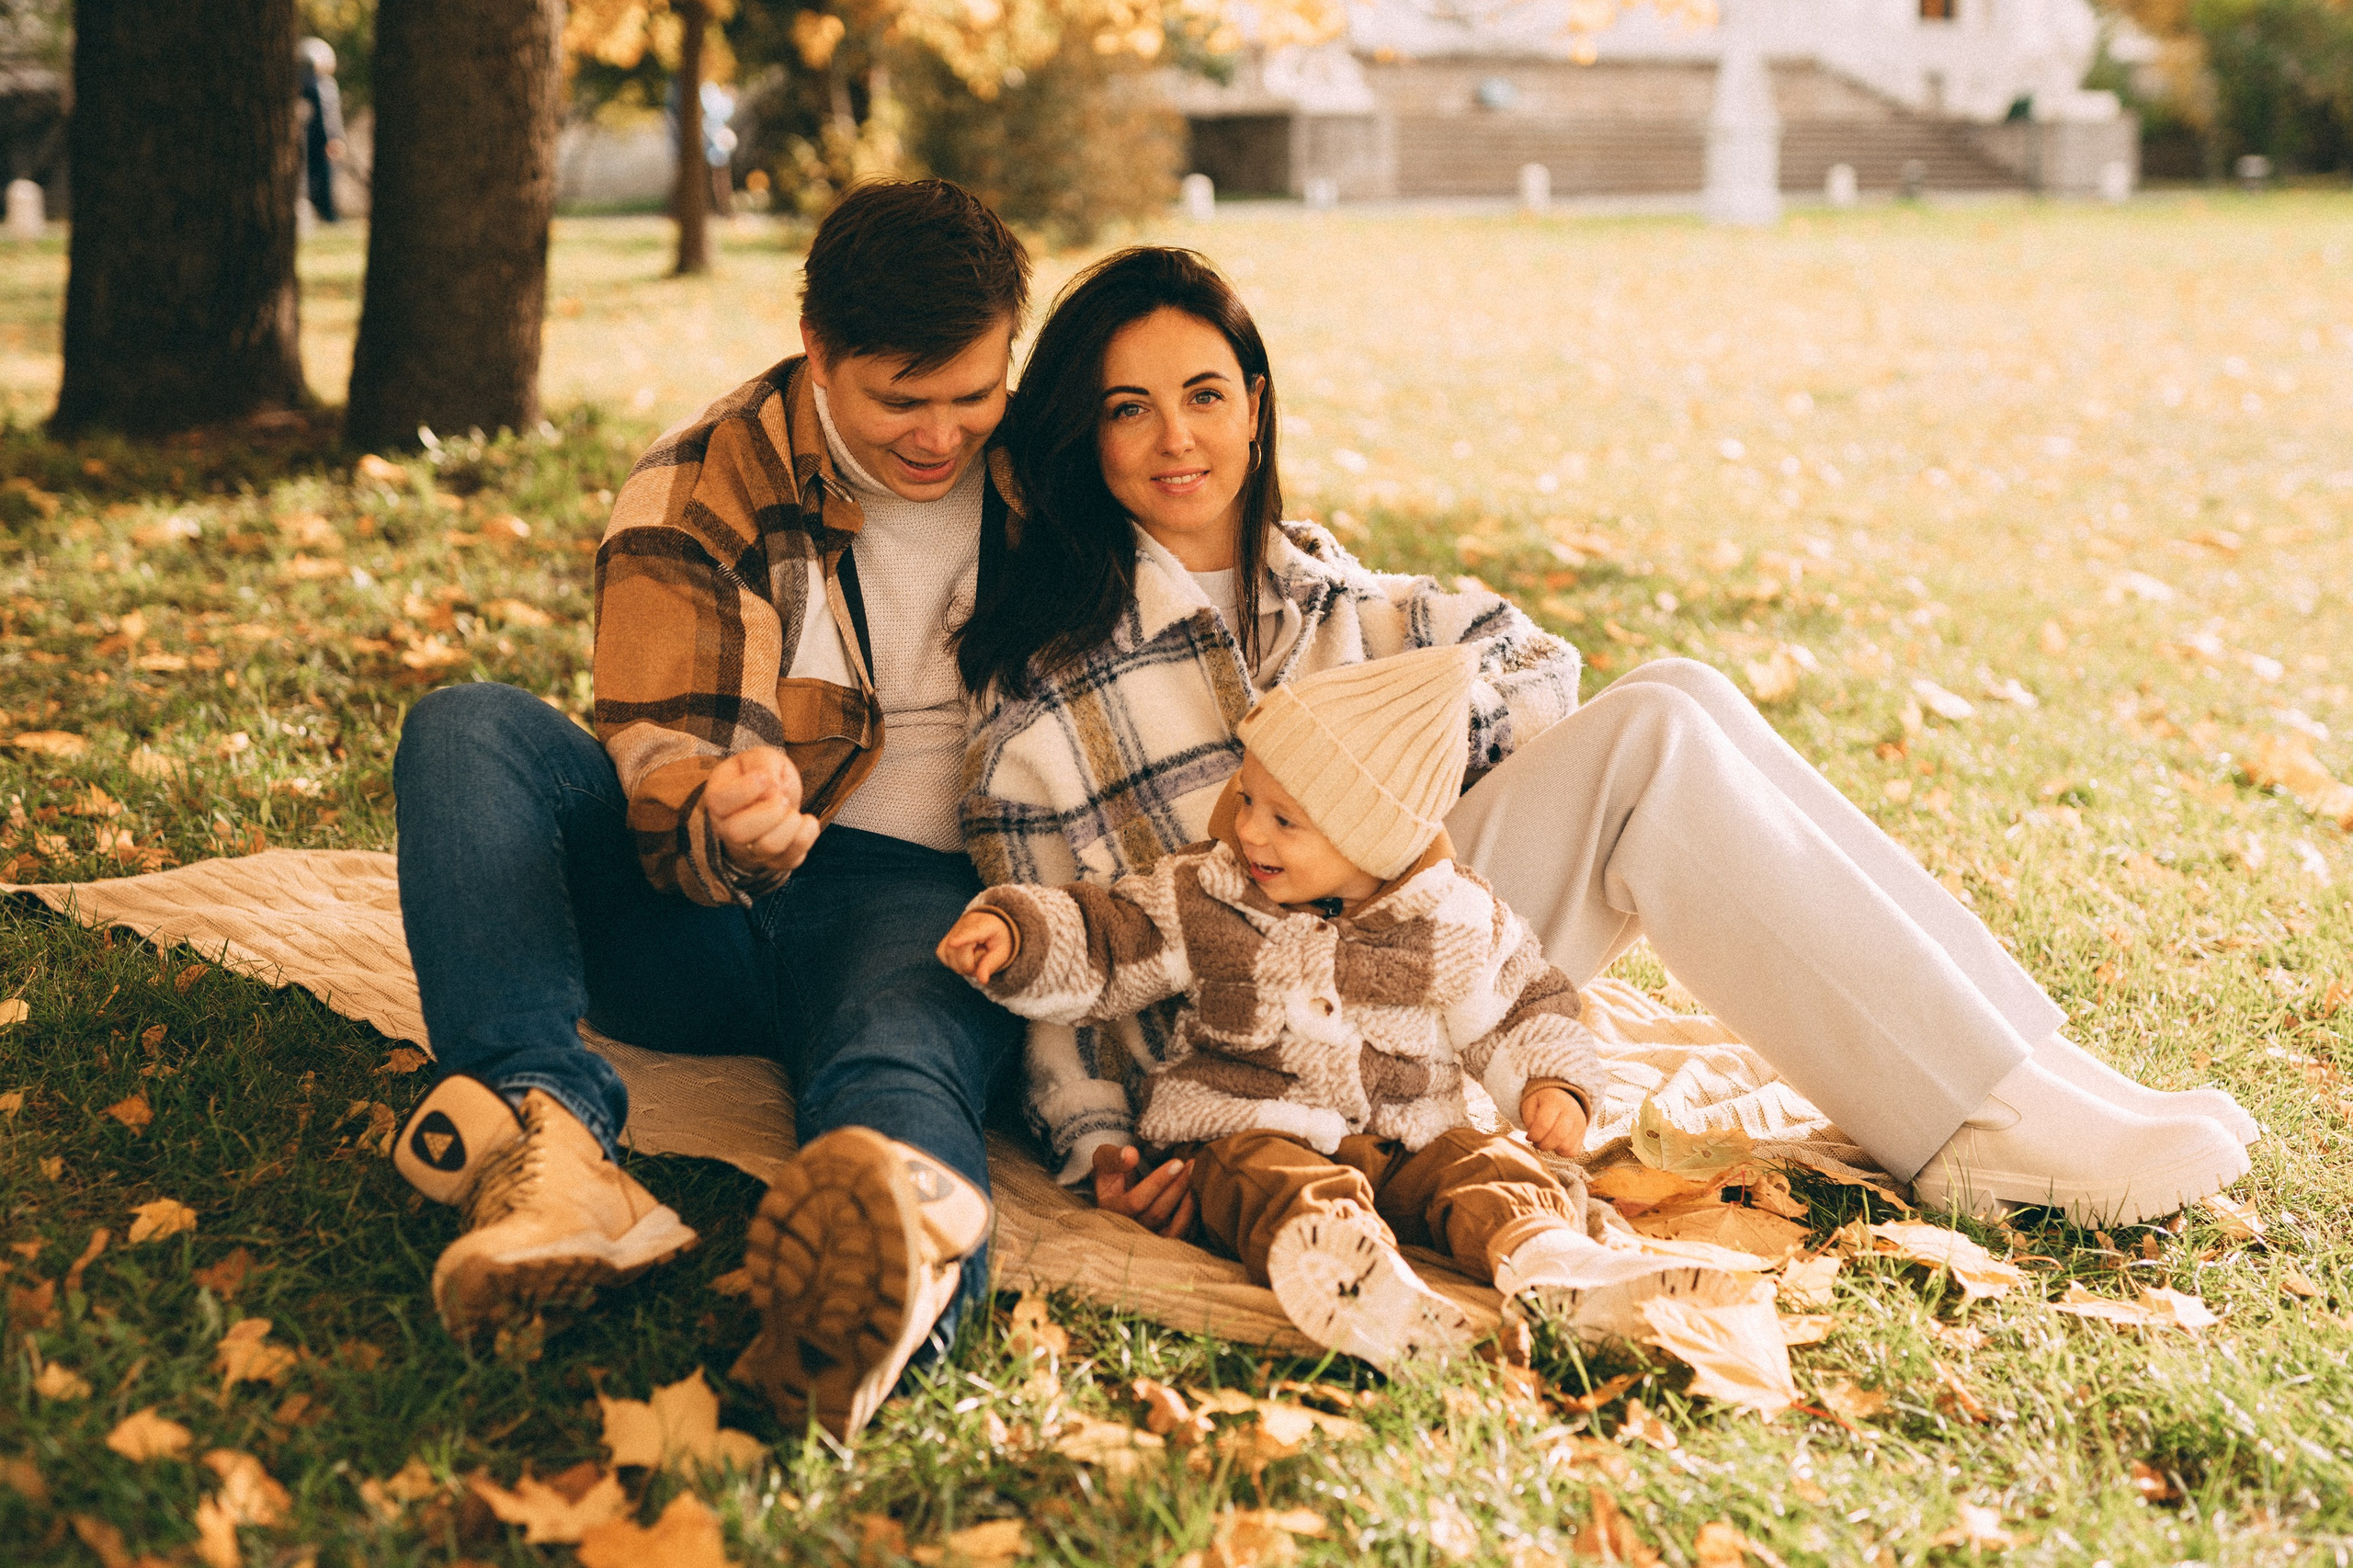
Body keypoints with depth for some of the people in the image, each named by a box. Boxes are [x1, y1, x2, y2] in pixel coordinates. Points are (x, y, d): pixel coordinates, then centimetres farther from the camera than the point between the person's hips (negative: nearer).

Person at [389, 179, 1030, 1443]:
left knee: (903, 1055, -39)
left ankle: (908, 1236, -78)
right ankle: (549, 1129, -45)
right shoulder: (705, 487, -2)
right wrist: (724, 825, -37)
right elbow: (656, 757, -10)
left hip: (927, 897, -2)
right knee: (466, 731, -23)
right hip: (692, 907, 2)